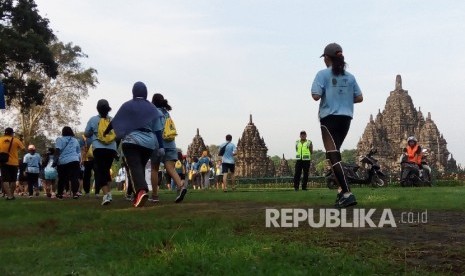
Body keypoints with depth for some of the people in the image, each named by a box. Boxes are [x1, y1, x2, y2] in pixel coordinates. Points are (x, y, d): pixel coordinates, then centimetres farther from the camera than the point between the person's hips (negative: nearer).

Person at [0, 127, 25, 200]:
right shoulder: (16, 140, -3)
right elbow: (23, 149, 2)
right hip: (14, 162, 0)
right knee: (13, 180, 14)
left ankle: (9, 196, -13)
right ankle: (12, 195, 22)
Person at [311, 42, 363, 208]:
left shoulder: (323, 74, -5)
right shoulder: (349, 77, 9)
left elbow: (316, 96, -15)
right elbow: (359, 98, 8)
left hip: (329, 118, -6)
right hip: (346, 118, 6)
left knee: (333, 155, -9)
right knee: (335, 154, 19)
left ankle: (347, 193, -19)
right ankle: (342, 190, 17)